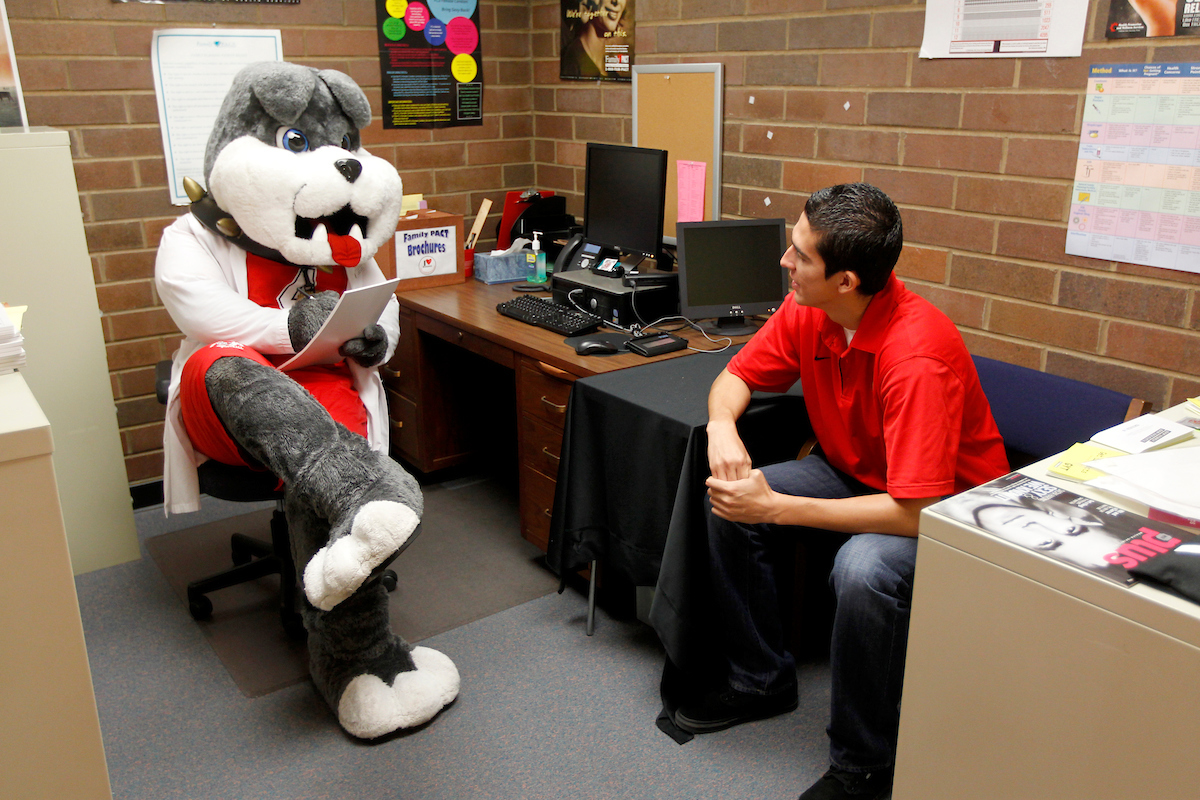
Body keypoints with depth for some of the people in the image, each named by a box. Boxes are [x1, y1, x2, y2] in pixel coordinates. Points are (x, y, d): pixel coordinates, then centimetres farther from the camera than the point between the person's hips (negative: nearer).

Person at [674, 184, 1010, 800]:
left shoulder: (917, 357, -34)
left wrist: (776, 507, -34)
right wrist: (722, 427, -22)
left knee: (863, 571, -36)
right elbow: (737, 375, 3)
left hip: (946, 506, -7)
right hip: (853, 471, 7)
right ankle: (761, 679, 11)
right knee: (728, 503, -9)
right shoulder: (807, 312, -12)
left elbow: (916, 513, -35)